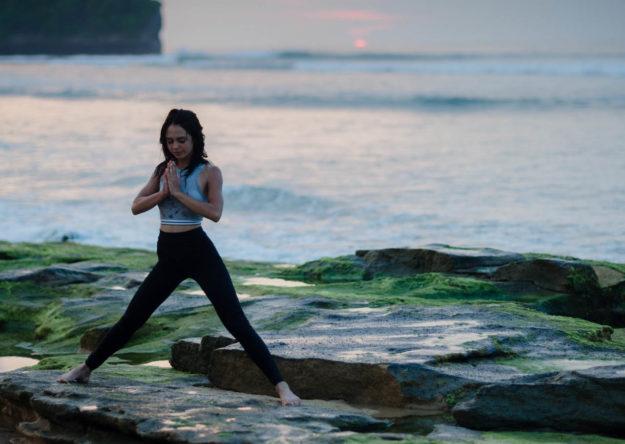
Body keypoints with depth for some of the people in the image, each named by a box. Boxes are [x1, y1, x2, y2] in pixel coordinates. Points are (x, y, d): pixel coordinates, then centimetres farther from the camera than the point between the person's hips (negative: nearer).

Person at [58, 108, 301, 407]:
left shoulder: (209, 172, -5)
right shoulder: (163, 170, 10)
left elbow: (215, 213, -20)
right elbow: (136, 206, 3)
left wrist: (178, 192, -19)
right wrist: (164, 191, -12)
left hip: (200, 253, -5)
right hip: (169, 256, 5)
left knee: (237, 323, -11)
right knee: (131, 318, 12)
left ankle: (281, 387, -13)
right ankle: (86, 369, 28)